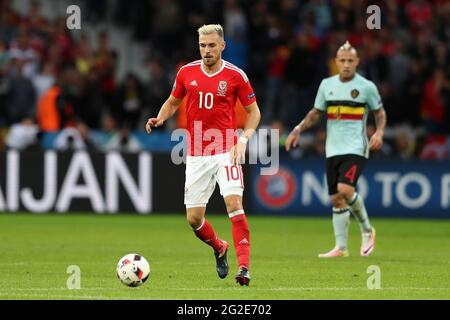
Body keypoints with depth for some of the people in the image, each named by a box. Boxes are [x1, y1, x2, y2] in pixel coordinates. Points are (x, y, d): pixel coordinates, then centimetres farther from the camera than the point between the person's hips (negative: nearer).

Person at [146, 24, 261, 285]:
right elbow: (173, 102, 19)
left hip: (226, 151, -3)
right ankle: (219, 248, 34)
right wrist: (160, 119, -1)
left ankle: (244, 267, -21)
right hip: (196, 155, 3)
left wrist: (243, 139, -10)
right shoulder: (187, 73, 4)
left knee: (234, 203, -21)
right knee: (194, 218, 3)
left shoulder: (235, 75, -4)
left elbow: (253, 110, 5)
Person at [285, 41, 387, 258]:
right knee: (336, 199, 3)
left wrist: (379, 133, -9)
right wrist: (298, 130, 7)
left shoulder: (366, 86, -2)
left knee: (344, 189, -23)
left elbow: (380, 112, 8)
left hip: (356, 148, -5)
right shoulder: (327, 84, 9)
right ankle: (341, 247, 10)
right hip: (333, 149, 5)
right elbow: (316, 113, 18)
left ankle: (367, 230, -1)